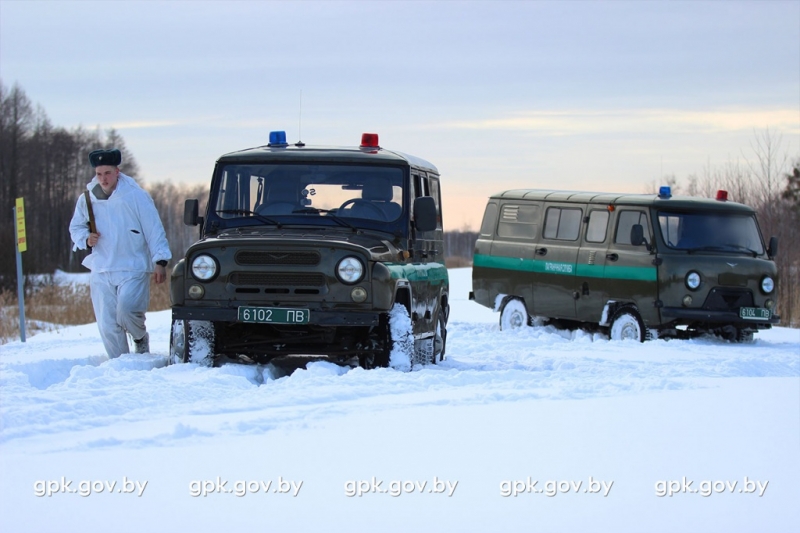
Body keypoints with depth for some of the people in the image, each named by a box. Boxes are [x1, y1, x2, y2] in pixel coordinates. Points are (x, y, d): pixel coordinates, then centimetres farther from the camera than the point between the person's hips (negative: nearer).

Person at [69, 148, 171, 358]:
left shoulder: (135, 195, -5)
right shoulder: (87, 199, 6)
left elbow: (154, 229, -4)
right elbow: (75, 227, 20)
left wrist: (160, 261, -10)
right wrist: (86, 238, -3)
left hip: (133, 271, -4)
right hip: (101, 272, 4)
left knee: (126, 311, -23)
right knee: (107, 326, 0)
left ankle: (141, 338, 9)